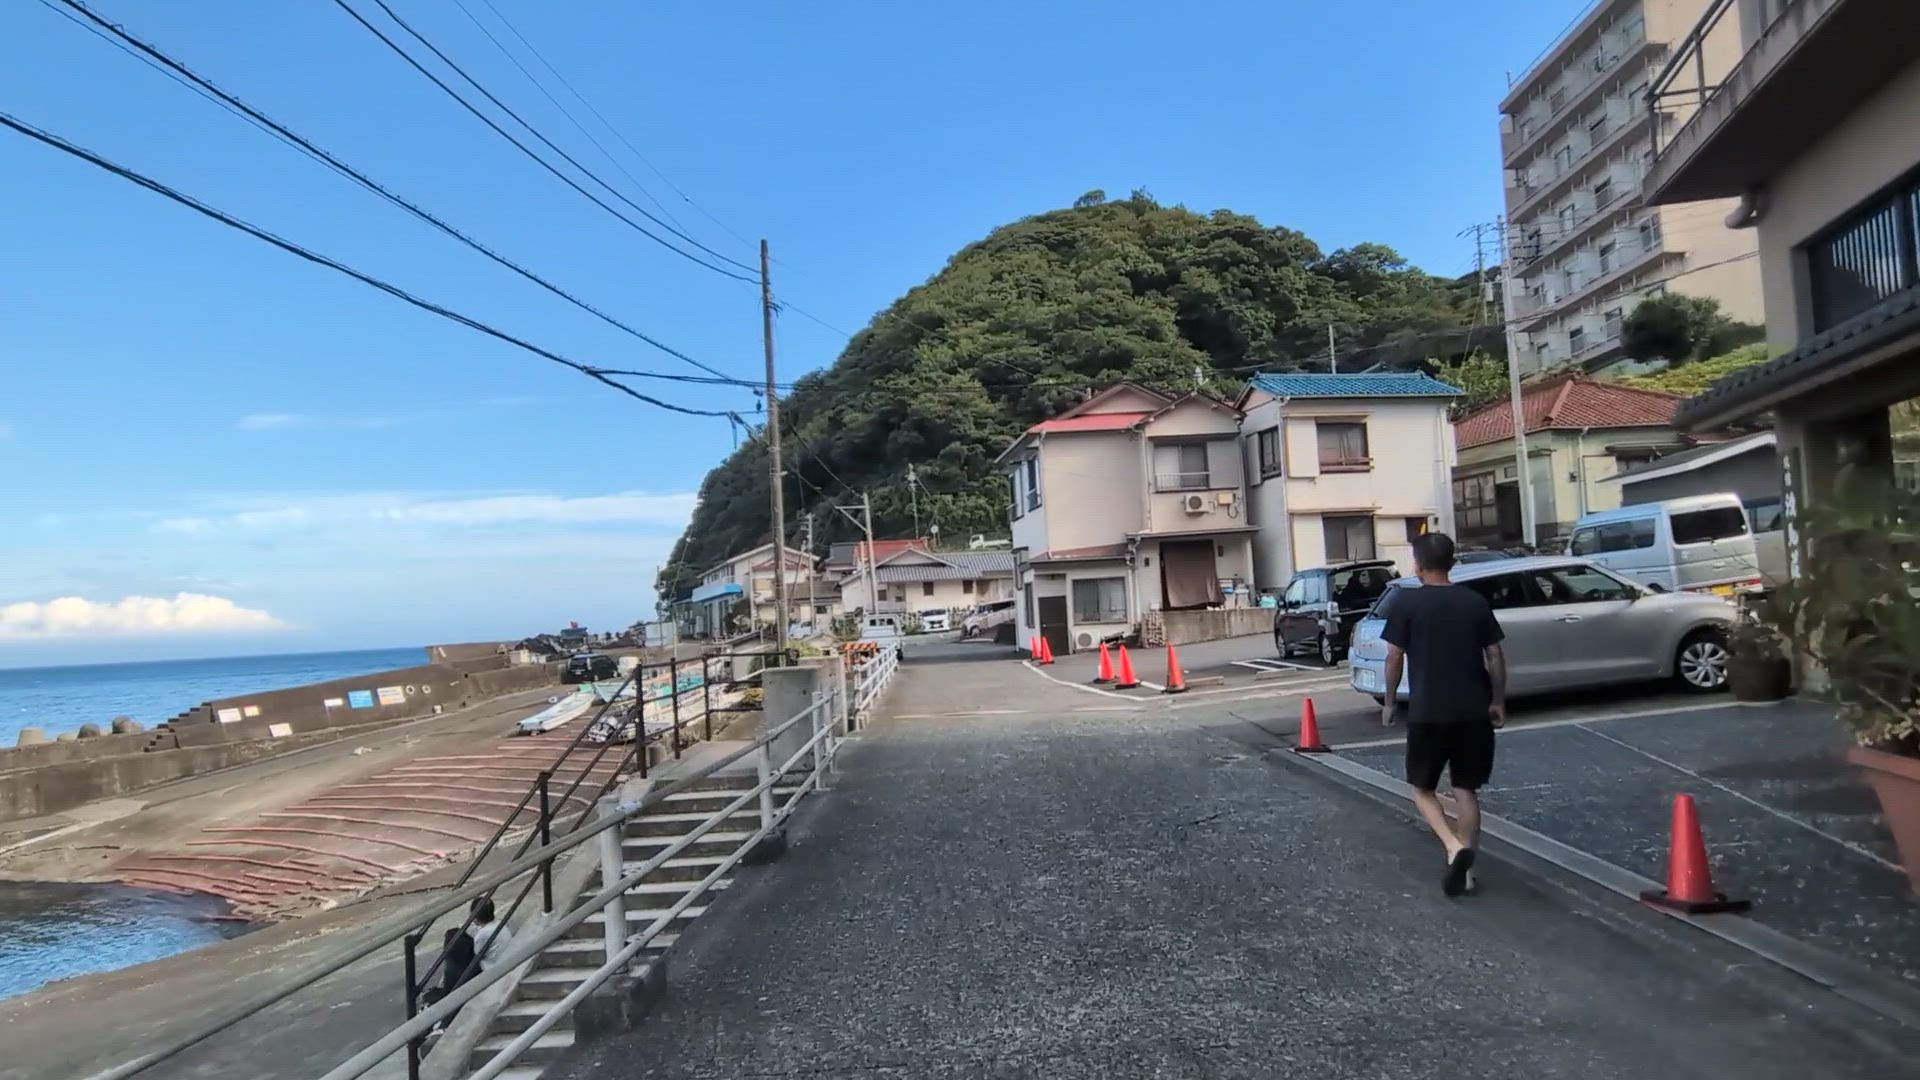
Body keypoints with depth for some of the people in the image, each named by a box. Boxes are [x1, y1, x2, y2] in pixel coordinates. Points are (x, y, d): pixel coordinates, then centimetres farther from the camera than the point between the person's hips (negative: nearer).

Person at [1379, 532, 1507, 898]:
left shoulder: (1406, 602, -7)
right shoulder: (1476, 602, 4)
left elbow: (1394, 656, -6)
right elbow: (1495, 656, 6)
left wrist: (1389, 702, 6)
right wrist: (1498, 701, 17)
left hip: (1428, 712, -3)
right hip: (1473, 711, 4)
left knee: (1423, 788, 12)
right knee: (1466, 790, 13)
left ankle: (1454, 848, -10)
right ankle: (1464, 868, 13)